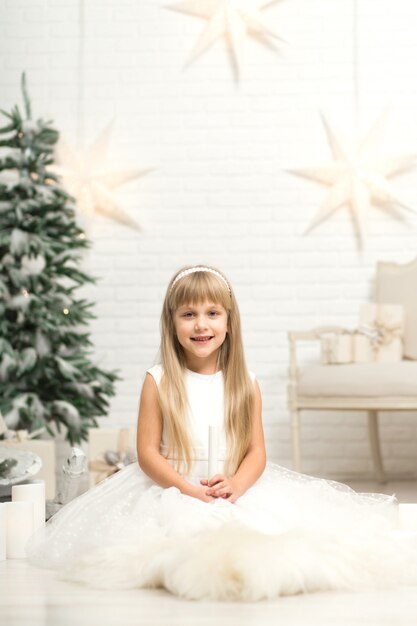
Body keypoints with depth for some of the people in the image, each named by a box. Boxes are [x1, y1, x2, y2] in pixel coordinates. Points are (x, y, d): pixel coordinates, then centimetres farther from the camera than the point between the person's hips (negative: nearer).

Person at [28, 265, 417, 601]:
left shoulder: (245, 384, 4)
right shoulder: (159, 382, -3)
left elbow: (256, 451, 3)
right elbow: (147, 453, -4)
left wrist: (234, 486, -18)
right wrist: (190, 490, -17)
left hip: (238, 492, 2)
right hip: (172, 492, -2)